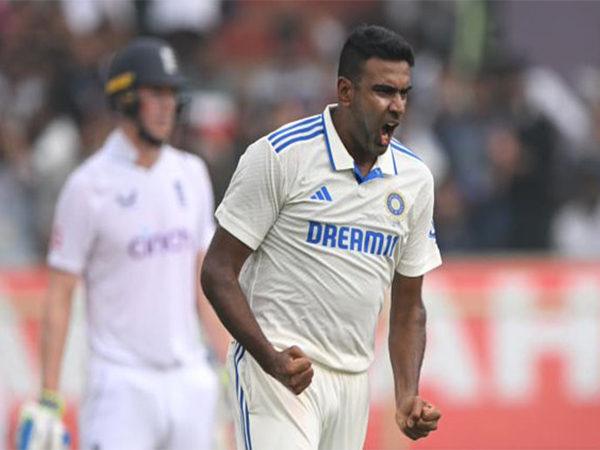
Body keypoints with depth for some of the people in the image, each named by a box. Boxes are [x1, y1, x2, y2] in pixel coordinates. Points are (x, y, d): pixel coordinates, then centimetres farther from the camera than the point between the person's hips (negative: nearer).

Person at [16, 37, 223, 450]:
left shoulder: (191, 174, 9)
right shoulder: (89, 186, -8)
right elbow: (59, 295, -7)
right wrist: (48, 397, -11)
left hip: (190, 380, 6)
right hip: (122, 382, -6)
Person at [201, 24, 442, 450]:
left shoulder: (415, 178, 10)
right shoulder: (279, 155, -8)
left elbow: (408, 306, 17)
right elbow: (218, 271, -7)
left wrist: (408, 397, 2)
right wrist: (272, 360, -19)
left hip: (353, 381, 6)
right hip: (275, 367, -6)